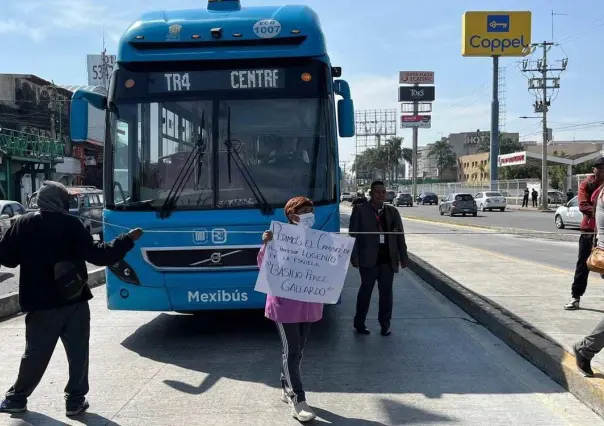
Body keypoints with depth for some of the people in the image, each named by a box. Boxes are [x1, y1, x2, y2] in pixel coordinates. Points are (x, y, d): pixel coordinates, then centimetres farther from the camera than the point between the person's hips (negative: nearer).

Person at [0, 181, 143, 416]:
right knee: (78, 353, 9)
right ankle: (75, 400, 12)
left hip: (40, 304, 2)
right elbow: (96, 255, -10)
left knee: (35, 354, 14)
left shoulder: (22, 224, 0)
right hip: (74, 301, -2)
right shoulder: (71, 224, -8)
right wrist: (128, 239, -4)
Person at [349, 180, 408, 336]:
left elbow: (400, 236, 10)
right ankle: (359, 323, 16)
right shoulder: (360, 210, 0)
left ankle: (385, 324, 19)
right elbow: (353, 235, -3)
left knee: (386, 292, 7)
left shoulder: (393, 212, 11)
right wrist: (355, 257, -10)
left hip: (388, 259, 3)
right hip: (369, 259, -3)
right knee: (365, 291, 4)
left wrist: (403, 257, 6)